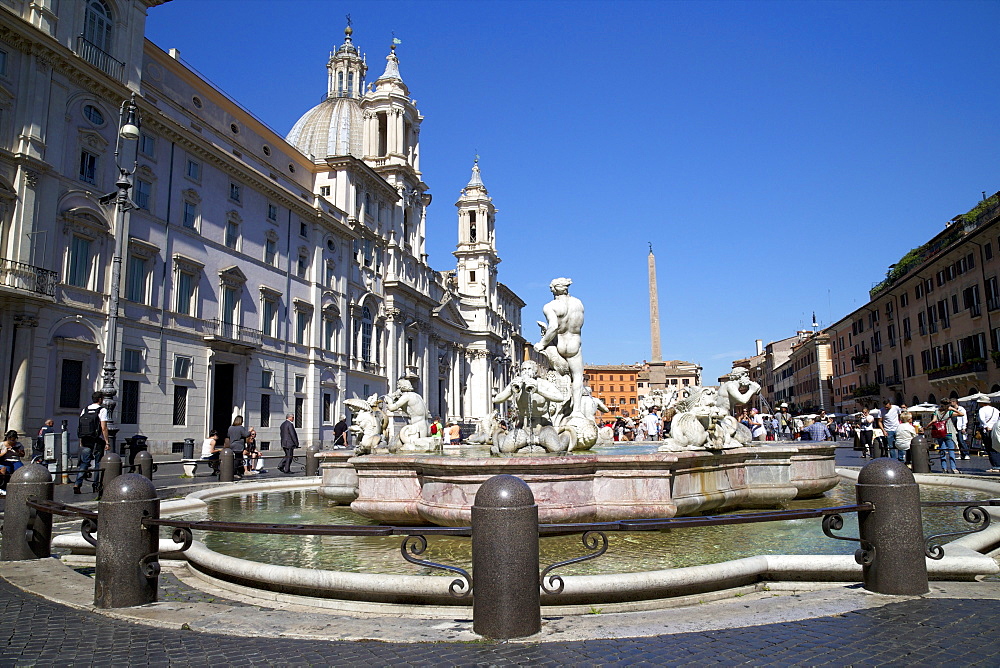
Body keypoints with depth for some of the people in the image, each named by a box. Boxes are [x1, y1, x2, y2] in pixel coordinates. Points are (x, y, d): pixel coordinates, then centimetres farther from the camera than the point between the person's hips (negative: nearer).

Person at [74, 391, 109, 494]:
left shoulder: (84, 410, 11)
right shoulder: (102, 410, -7)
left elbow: (80, 428, 12)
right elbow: (104, 428, -12)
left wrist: (81, 442, 17)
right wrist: (107, 441, -8)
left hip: (85, 441, 5)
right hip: (97, 441, -5)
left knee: (84, 463, 7)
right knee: (98, 464, 4)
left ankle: (77, 484, -3)